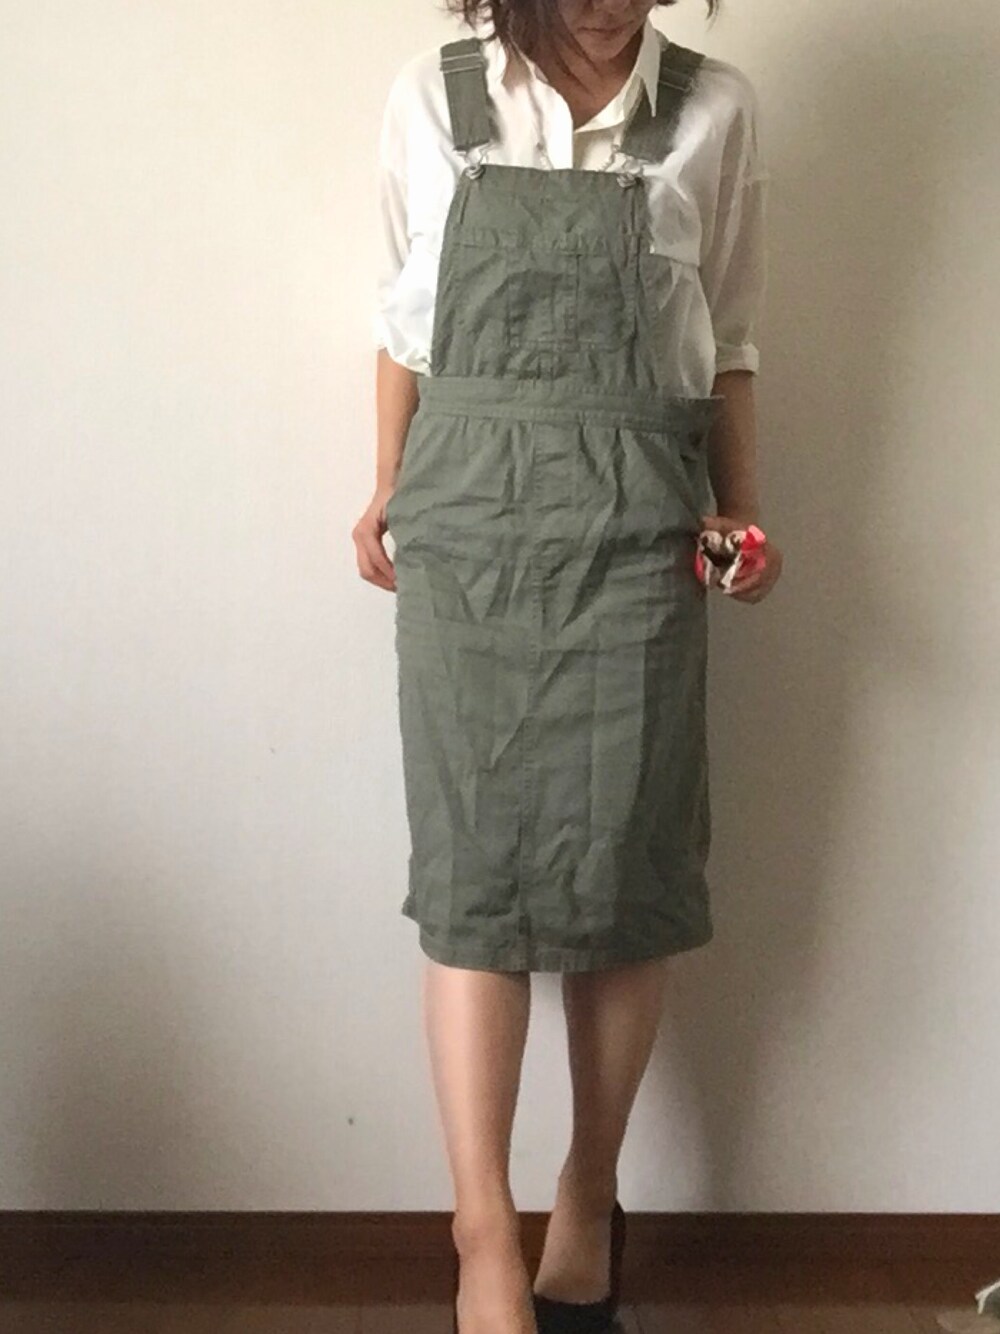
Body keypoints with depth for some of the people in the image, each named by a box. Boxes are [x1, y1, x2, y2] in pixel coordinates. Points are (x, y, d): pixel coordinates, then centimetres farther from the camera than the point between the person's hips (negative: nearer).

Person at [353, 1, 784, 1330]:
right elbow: (406, 315, 12)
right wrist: (386, 493, 10)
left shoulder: (715, 110, 5)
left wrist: (742, 515, 3)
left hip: (634, 531, 0)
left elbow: (728, 344, 10)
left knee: (622, 865, 3)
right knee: (473, 865, -3)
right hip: (466, 522, 0)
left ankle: (590, 1196, 21)